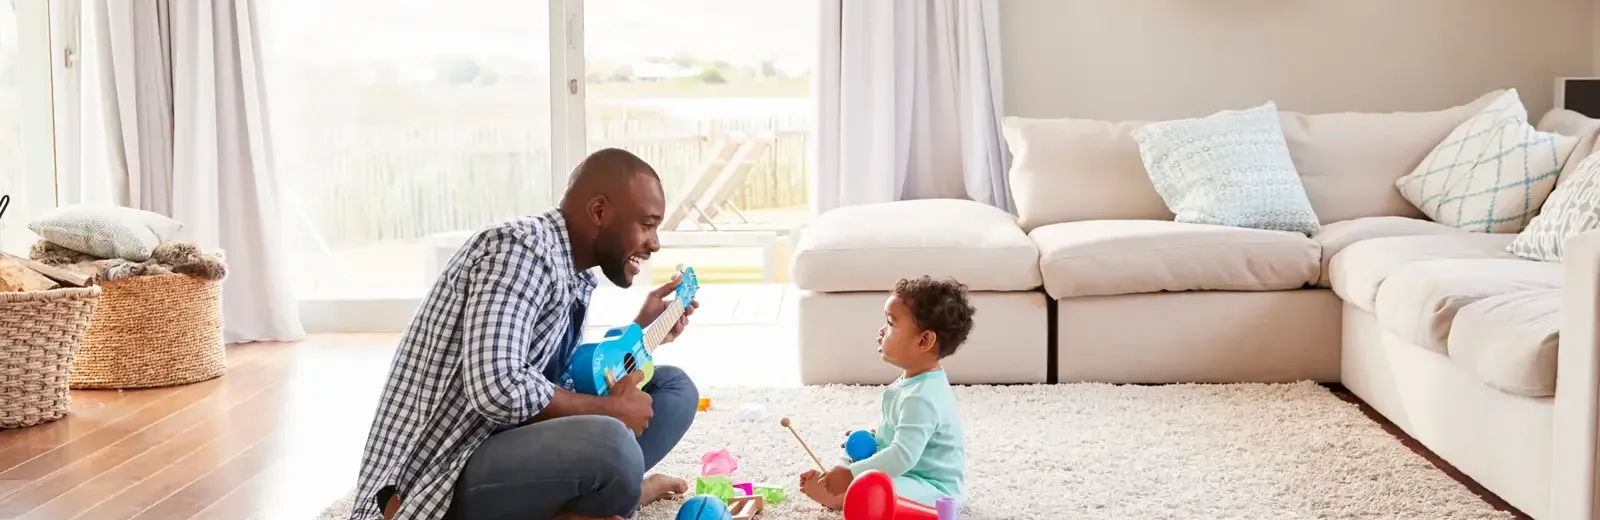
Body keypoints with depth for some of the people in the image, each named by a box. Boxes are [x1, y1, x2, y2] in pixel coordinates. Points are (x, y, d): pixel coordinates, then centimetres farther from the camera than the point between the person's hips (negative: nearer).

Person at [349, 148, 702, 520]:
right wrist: (610, 409, -17)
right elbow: (497, 390, -30)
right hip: (444, 474, -10)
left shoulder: (577, 277, 11)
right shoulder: (519, 247, -18)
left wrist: (641, 330, 11)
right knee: (608, 444, -36)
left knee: (674, 387, 10)